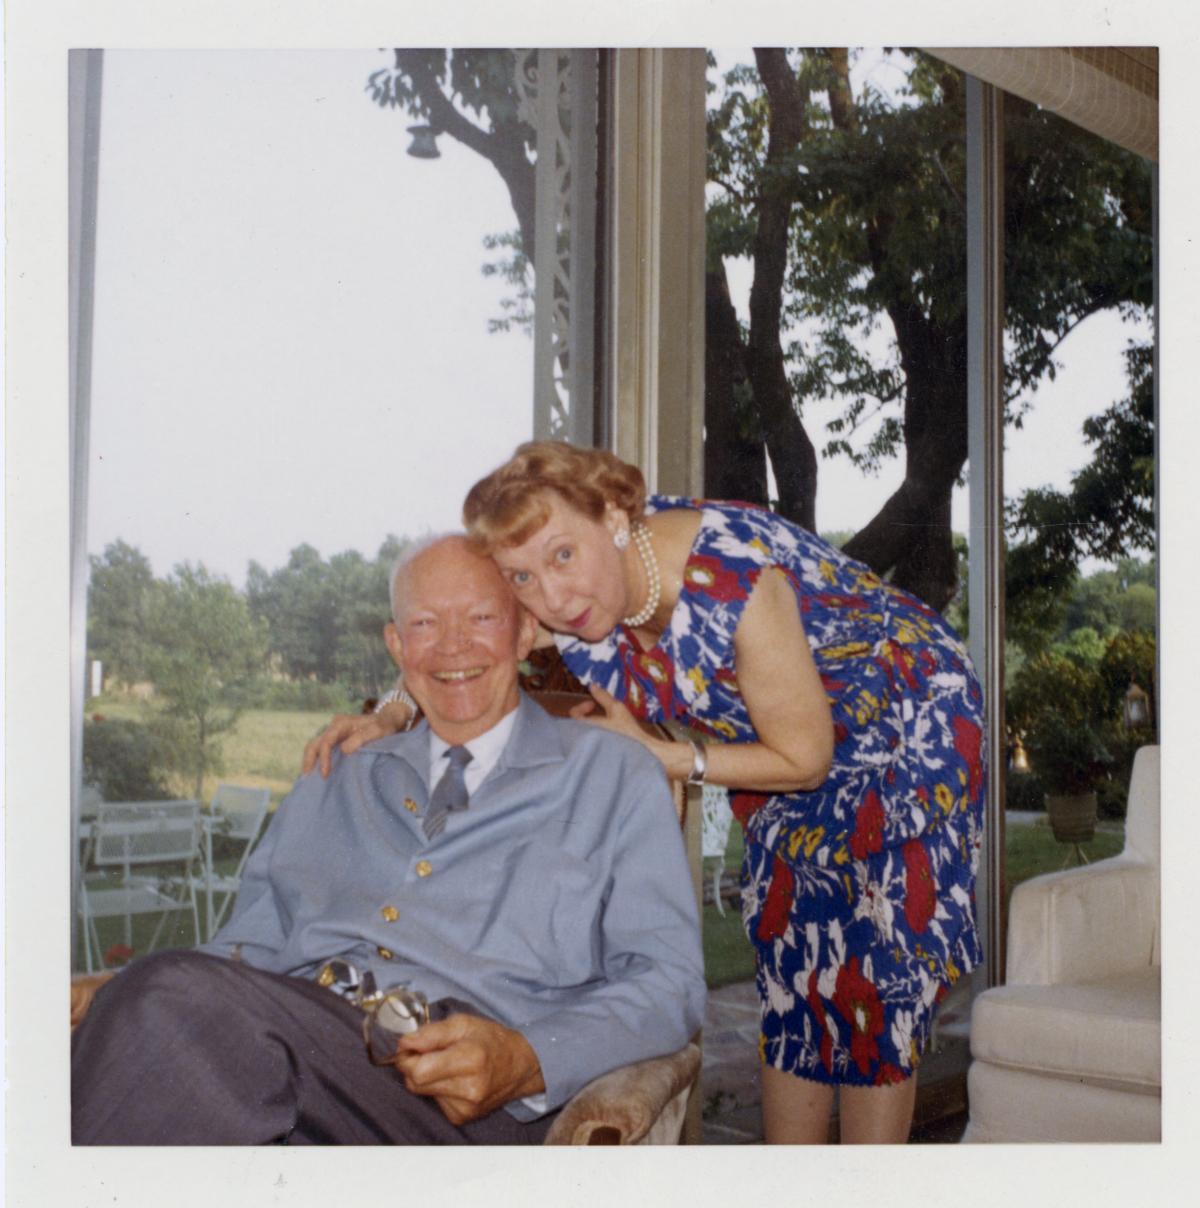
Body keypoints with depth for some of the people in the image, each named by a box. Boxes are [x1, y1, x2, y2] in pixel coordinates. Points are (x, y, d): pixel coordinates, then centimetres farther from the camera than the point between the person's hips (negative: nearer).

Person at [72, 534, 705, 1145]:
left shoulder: (614, 776, 13)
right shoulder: (335, 783, 28)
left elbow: (667, 979, 4)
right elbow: (250, 945, 25)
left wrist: (528, 1061, -16)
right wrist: (113, 996, 3)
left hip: (459, 1098, -4)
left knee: (178, 998, -31)